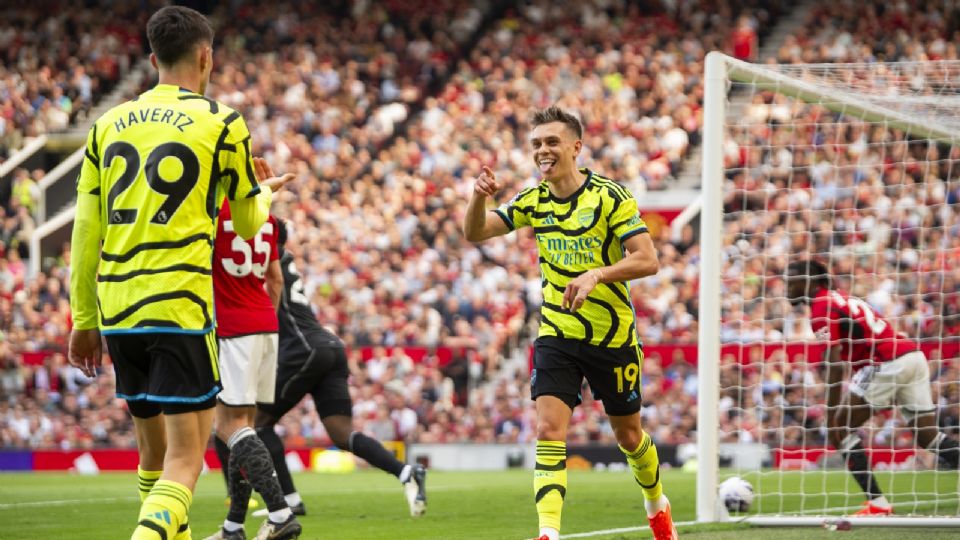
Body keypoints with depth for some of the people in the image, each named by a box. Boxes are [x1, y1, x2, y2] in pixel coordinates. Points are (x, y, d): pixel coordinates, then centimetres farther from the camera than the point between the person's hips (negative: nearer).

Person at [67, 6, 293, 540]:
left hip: (116, 310, 5)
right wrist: (266, 192, 33)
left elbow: (86, 232, 10)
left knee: (154, 447, 19)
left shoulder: (110, 124, 11)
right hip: (181, 308, -5)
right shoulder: (221, 123, -1)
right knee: (185, 459, -5)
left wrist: (85, 320, 17)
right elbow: (248, 224, 10)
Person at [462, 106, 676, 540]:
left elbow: (647, 260, -18)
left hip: (612, 336, -3)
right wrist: (479, 197, -24)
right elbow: (475, 233, -3)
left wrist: (596, 275, -34)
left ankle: (657, 504, 41)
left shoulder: (611, 196, -13)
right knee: (549, 430, -15)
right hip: (556, 336, 3)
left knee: (628, 434, 13)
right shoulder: (533, 201, 2)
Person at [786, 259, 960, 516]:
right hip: (914, 356, 9)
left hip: (886, 364, -9)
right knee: (928, 435, 12)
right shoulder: (840, 299, 23)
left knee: (842, 427, 2)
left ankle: (876, 503, -3)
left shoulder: (822, 308, -5)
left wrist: (831, 416, -12)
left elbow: (835, 365, -13)